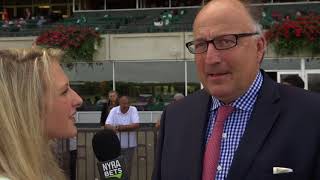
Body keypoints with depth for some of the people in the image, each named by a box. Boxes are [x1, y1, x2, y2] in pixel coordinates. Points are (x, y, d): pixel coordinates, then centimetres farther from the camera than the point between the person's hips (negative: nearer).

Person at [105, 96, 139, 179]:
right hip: (116, 144, 0)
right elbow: (107, 125, -12)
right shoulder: (114, 111, -3)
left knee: (127, 166, 8)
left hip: (129, 145, 0)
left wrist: (123, 127, -23)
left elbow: (136, 125, -16)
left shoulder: (133, 110, -6)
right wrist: (114, 128, -33)